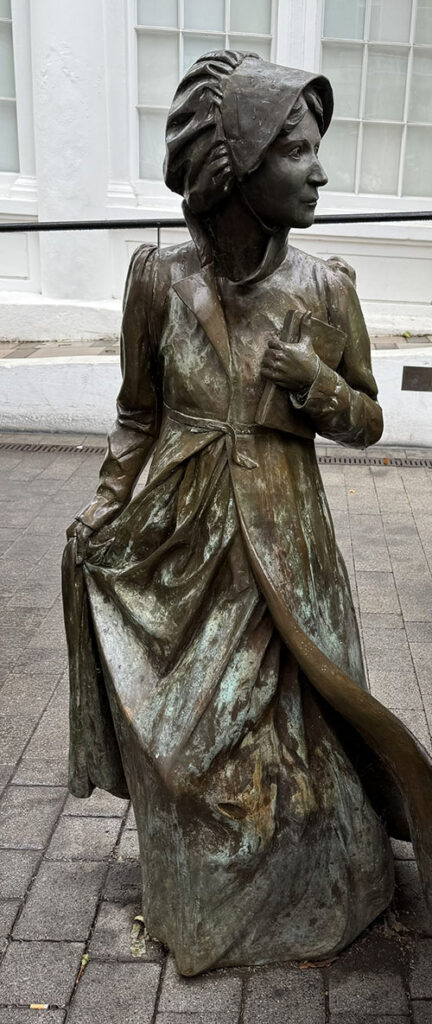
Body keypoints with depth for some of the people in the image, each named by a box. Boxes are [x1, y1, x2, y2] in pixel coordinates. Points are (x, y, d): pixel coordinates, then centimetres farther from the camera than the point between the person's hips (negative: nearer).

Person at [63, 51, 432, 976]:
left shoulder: (325, 290, -7)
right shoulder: (160, 279, -7)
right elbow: (138, 414, 6)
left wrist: (319, 384, -17)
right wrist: (103, 511, -4)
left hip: (282, 549, 0)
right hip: (181, 547, 1)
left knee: (289, 732, 12)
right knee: (183, 738, 15)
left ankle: (304, 906, 42)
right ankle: (194, 909, 44)